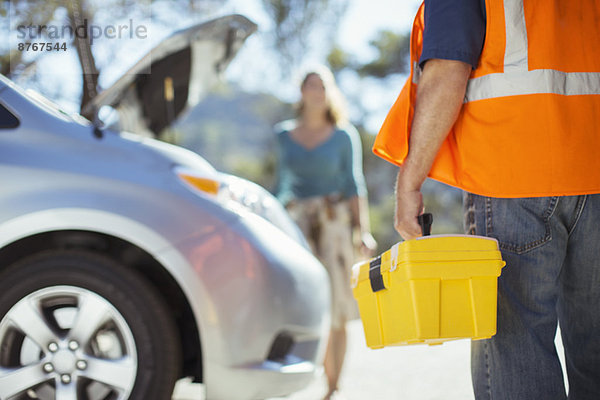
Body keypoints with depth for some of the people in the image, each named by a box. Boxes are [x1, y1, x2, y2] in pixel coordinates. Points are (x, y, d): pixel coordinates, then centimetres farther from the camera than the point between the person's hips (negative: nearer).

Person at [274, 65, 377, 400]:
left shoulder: (344, 135, 9)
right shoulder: (284, 134, 15)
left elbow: (354, 183, 5)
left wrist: (363, 231, -4)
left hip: (335, 221, -1)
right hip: (296, 222, 1)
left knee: (336, 310, -6)